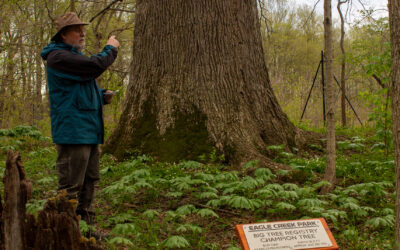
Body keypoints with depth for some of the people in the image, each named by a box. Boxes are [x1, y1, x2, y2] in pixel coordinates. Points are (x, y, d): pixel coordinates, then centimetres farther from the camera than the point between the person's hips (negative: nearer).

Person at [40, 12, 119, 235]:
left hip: (89, 131, 10)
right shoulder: (58, 57, -12)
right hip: (72, 131, -10)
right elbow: (95, 66, -23)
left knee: (90, 180, 15)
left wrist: (103, 96, 9)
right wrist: (111, 49, -4)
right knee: (70, 186, -8)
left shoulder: (76, 55, 22)